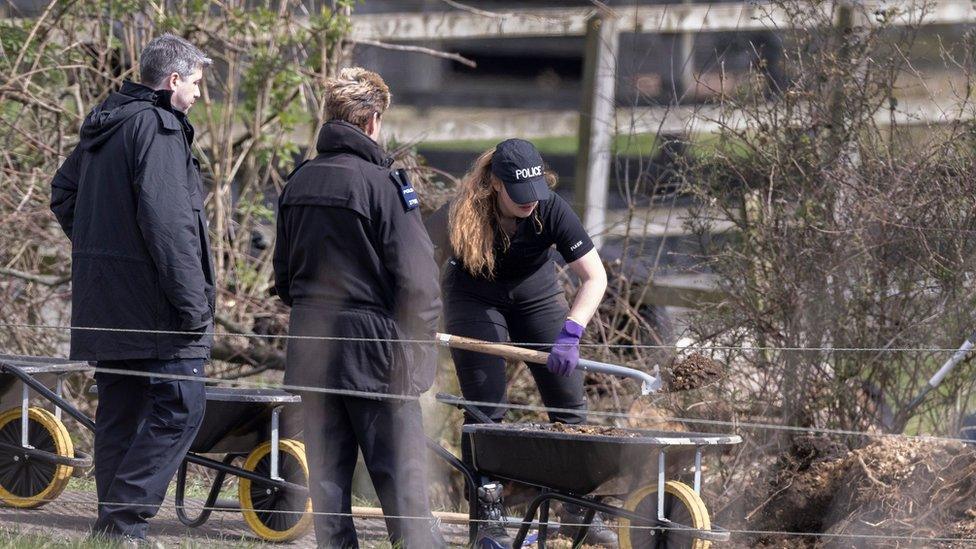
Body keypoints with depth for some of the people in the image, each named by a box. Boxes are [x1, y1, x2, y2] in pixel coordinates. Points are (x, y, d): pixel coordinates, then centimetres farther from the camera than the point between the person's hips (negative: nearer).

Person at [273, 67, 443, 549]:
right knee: (400, 475, -4)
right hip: (373, 350, -6)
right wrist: (419, 347, -4)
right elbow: (417, 279, -14)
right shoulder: (382, 183, -13)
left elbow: (283, 275, 17)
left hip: (311, 350, 6)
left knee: (327, 475, 9)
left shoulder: (298, 184, 8)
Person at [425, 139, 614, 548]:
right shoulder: (463, 215, -30)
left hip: (536, 296, 2)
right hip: (475, 298, -2)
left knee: (568, 402, 0)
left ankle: (579, 510, 10)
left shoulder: (552, 210, -28)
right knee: (485, 407, -10)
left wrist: (570, 333, -39)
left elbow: (595, 277, -28)